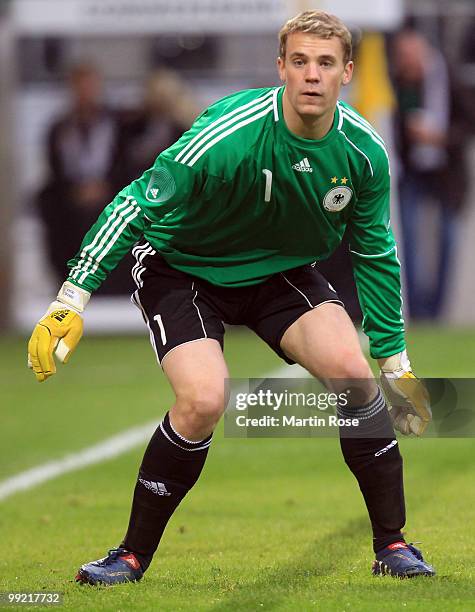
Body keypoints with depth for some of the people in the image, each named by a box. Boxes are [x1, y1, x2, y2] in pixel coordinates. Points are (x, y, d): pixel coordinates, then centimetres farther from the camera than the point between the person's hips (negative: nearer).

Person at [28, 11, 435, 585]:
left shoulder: (364, 151, -14)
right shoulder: (229, 134, -31)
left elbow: (374, 253, 2)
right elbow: (137, 205, -24)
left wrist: (395, 363, 7)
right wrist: (72, 298, -28)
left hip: (283, 271, 4)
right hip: (182, 269, -4)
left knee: (351, 369, -19)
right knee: (202, 399, -26)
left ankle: (391, 543, -4)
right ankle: (133, 555, -7)